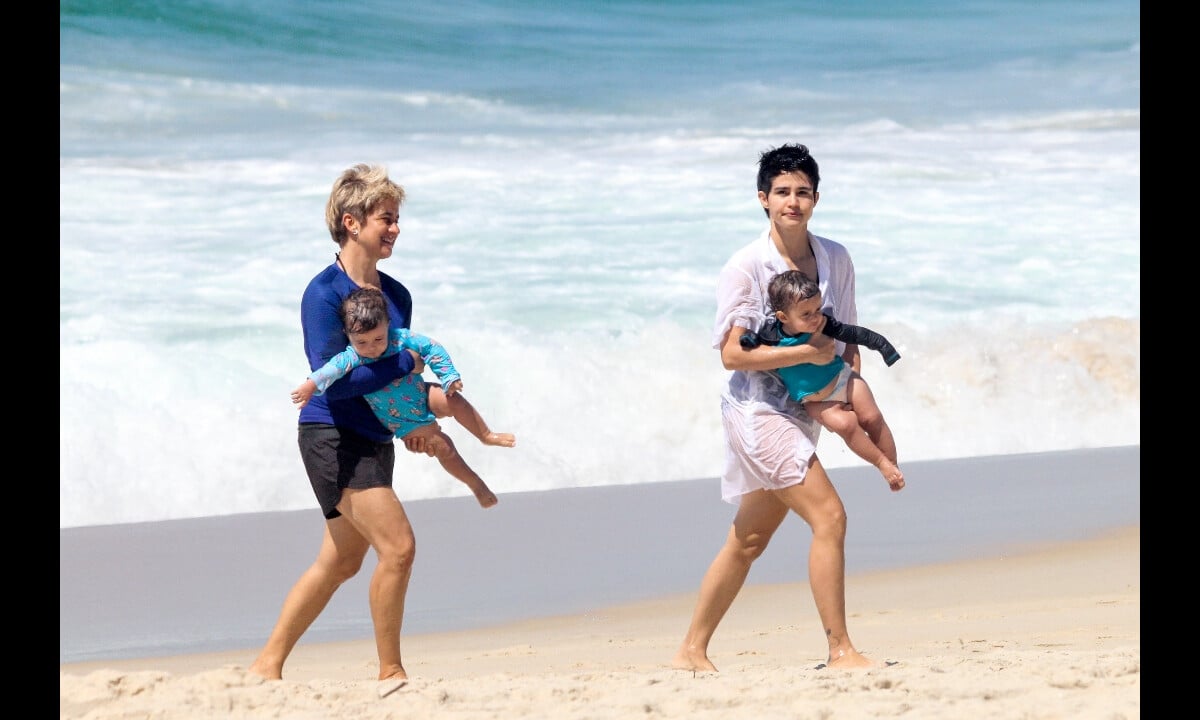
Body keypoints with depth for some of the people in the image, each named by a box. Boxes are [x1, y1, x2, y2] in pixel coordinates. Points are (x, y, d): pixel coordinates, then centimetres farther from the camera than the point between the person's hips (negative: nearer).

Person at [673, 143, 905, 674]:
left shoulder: (836, 260, 6)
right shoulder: (745, 268, -12)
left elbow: (846, 337, 17)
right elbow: (732, 354, -16)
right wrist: (807, 352, -20)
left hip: (804, 411, 7)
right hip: (757, 407, -7)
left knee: (748, 540, 12)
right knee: (828, 516, -17)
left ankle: (692, 651, 22)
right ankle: (840, 650, -13)